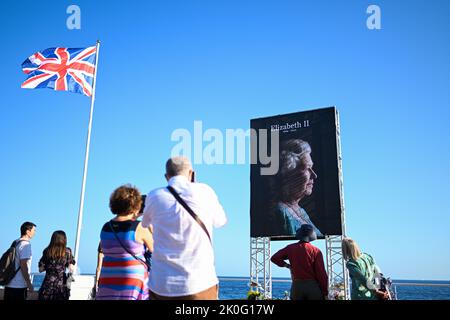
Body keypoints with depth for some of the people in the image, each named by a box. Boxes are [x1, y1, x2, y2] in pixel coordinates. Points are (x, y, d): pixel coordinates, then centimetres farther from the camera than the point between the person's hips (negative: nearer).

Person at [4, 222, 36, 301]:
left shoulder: (15, 243, 12)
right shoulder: (26, 244, -14)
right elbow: (23, 265, -18)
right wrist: (29, 284, -13)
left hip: (9, 285, 8)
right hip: (19, 286, -8)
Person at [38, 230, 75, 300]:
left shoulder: (47, 251, 0)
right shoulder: (67, 251, -3)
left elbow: (41, 269, 4)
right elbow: (71, 268, 0)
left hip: (48, 284, 1)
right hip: (61, 285, -1)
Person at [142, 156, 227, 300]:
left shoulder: (155, 197, 0)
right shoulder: (204, 191, -2)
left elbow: (145, 222, 20)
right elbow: (220, 221, 17)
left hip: (163, 286, 1)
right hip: (200, 285, -1)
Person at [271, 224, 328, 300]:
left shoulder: (291, 248, 1)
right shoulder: (316, 251, -7)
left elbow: (274, 258, 5)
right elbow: (321, 273, -7)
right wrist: (325, 293, 0)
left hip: (297, 286, 2)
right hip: (313, 286, -2)